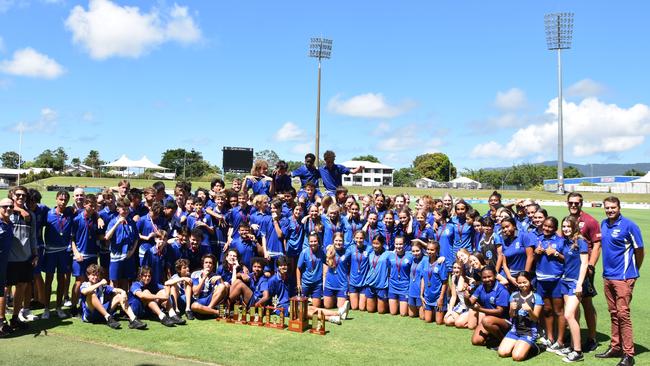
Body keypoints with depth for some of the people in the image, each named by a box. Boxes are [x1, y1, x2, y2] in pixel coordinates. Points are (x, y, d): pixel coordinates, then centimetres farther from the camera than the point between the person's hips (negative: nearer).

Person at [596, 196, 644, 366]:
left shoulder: (628, 225, -12)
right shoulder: (603, 224, 8)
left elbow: (639, 250, -5)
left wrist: (633, 271, 5)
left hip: (623, 277, -7)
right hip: (608, 276, 7)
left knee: (623, 314, -6)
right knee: (613, 313, 14)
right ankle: (615, 347, 24)